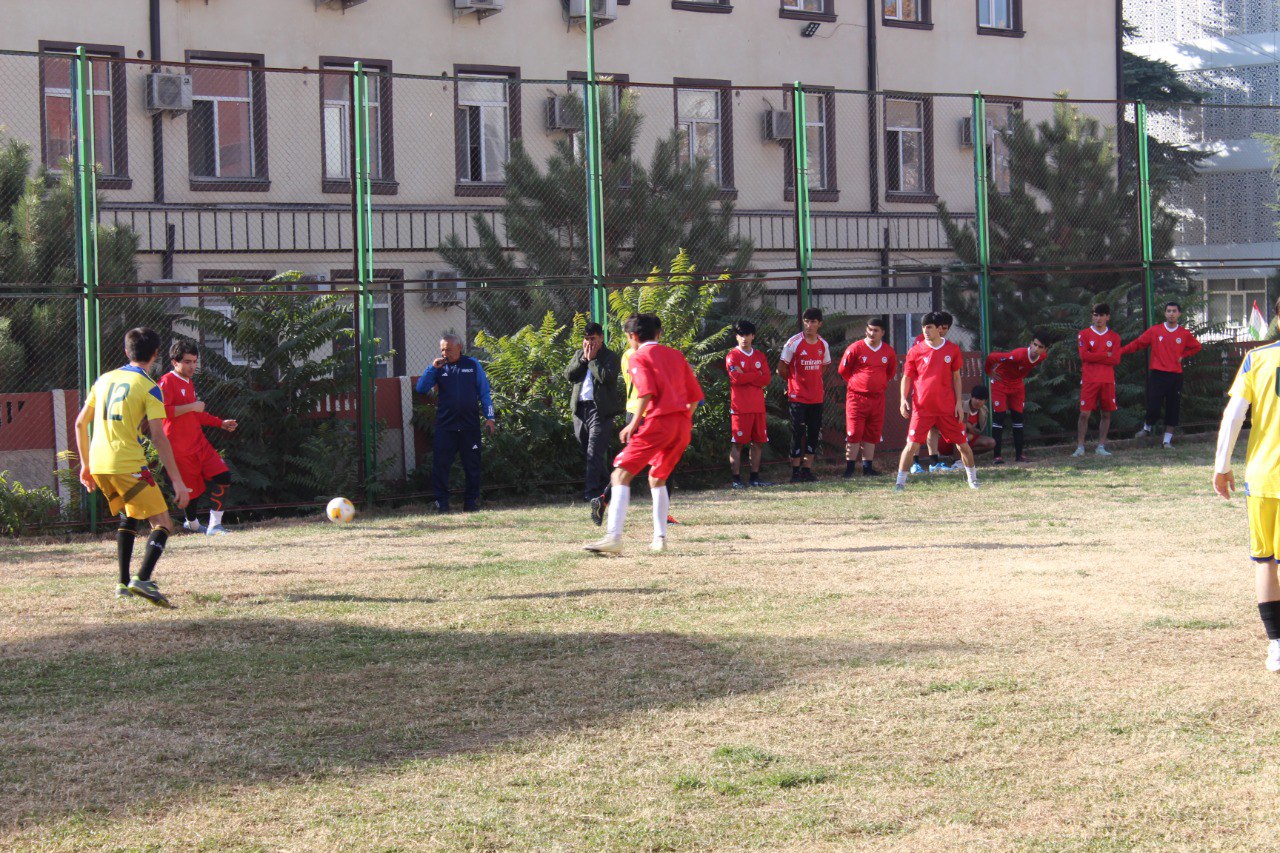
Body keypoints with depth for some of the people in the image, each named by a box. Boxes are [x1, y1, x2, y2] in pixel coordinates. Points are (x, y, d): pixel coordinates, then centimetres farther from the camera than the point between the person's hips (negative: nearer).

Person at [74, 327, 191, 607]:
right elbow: (158, 437, -13)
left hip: (98, 465, 7)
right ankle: (143, 579, -24)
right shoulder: (149, 388, -5)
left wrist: (85, 464, 28)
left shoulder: (105, 379, 14)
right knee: (162, 523, -3)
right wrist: (177, 481, -13)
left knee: (127, 516, 27)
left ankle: (124, 583, 24)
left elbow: (80, 423, 19)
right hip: (127, 466, -7)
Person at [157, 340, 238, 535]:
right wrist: (191, 407, -23)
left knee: (223, 477, -5)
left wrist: (221, 423, 27)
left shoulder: (189, 382, 18)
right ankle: (192, 523, 25)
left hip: (199, 442, 8)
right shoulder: (167, 382, -11)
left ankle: (215, 525, -1)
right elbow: (162, 411, -26)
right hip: (179, 448, -8)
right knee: (192, 489, -1)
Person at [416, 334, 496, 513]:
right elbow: (421, 389, -2)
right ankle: (441, 501, 3)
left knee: (472, 464, 6)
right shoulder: (439, 368, 7)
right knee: (440, 464, -4)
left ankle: (471, 501, 15)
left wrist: (489, 417, 1)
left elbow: (484, 392, 8)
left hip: (470, 424, 0)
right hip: (445, 424, 0)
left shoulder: (473, 365, 6)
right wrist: (432, 368, -11)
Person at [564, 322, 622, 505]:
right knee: (586, 451, 13)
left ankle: (591, 492, -14)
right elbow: (568, 374, 4)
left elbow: (605, 376, -18)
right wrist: (583, 359, -3)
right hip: (579, 408, 7)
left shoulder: (611, 357, -1)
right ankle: (604, 483, 29)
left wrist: (592, 359, -9)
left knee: (594, 452, -12)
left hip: (600, 409, -7)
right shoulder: (578, 355, 17)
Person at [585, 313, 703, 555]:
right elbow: (695, 395, 18)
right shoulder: (676, 355, 21)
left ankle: (613, 538, -24)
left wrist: (634, 423, -9)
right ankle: (660, 539, 19)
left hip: (658, 420, -7)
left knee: (621, 475, -8)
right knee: (657, 478, 24)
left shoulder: (639, 357, 3)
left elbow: (647, 392, -14)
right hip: (683, 424, 7)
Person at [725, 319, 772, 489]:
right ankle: (736, 479, -4)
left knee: (758, 442, 6)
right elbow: (736, 378, -15)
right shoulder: (732, 356, -1)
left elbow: (766, 380, 1)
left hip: (758, 406, 5)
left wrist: (746, 377, -10)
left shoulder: (760, 356, 13)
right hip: (740, 407, -5)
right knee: (737, 443, -5)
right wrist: (757, 375, -6)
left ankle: (755, 477, 13)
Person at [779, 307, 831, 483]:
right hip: (798, 396, -5)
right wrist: (795, 382, 6)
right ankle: (796, 472, 1)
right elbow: (782, 368, -3)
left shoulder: (823, 344, 7)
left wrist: (814, 381, 12)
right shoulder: (794, 342, -8)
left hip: (817, 396, 5)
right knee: (798, 434, -6)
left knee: (814, 434, 6)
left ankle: (807, 470, 12)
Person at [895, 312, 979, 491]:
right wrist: (904, 399, -10)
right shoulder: (916, 351, -1)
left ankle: (973, 478, 24)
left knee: (962, 443, 7)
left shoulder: (952, 349, 3)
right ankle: (900, 481, -1)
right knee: (912, 444, -9)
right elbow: (907, 377, 4)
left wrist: (958, 403, 4)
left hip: (948, 408, 2)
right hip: (922, 407, -1)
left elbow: (956, 377, 9)